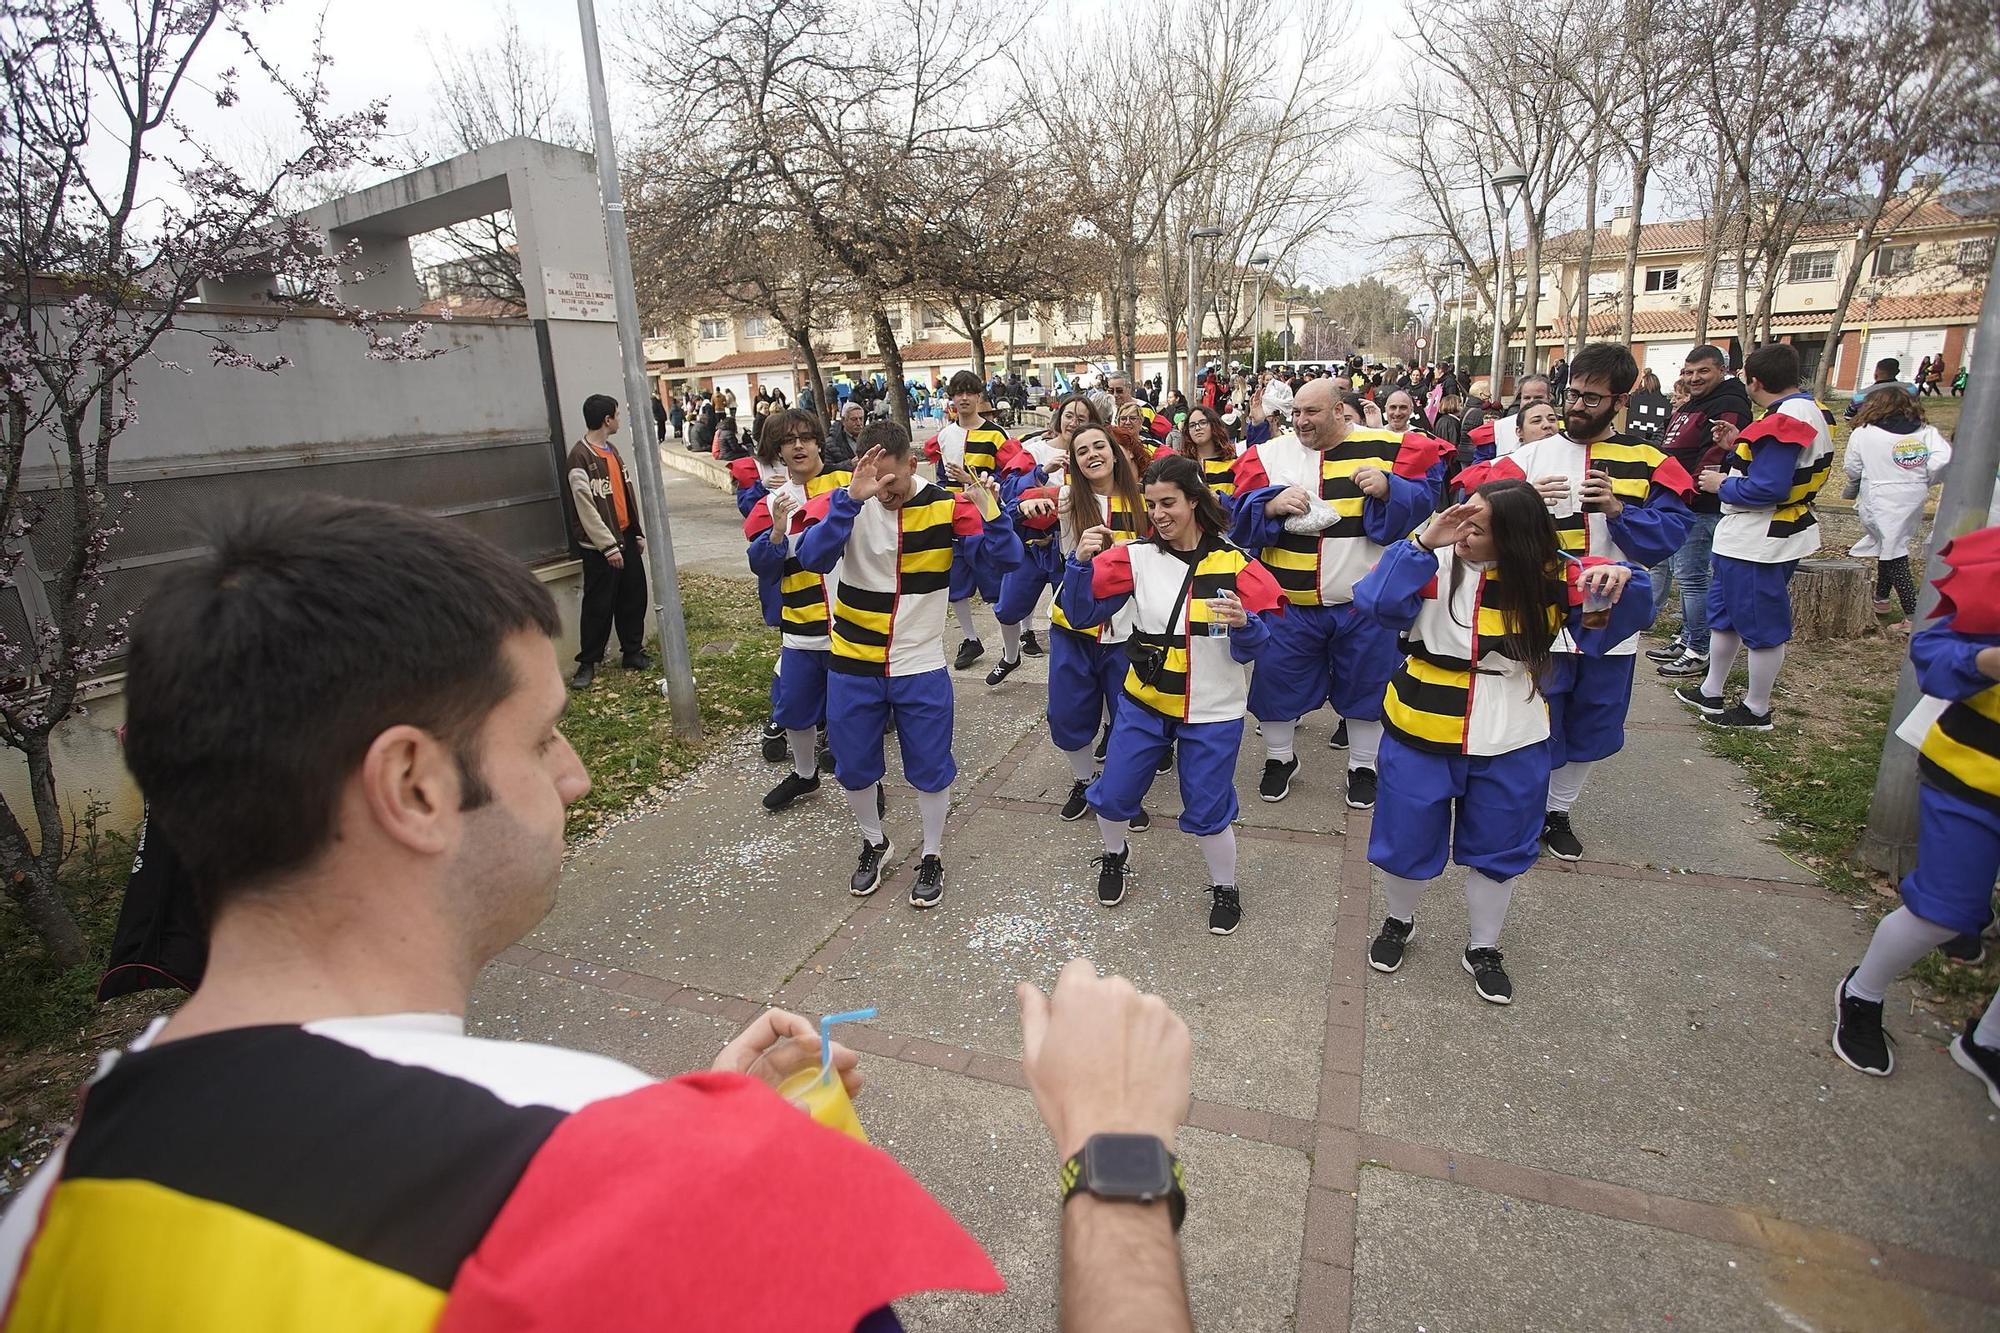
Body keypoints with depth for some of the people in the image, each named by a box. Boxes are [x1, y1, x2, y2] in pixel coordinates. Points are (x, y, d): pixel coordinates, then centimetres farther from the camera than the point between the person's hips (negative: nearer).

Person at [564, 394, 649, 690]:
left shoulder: (611, 450, 13)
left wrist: (638, 532, 12)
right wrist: (608, 546, -19)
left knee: (634, 598, 11)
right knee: (599, 605, -2)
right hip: (599, 545, -8)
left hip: (625, 537, 8)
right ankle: (588, 663, 10)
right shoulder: (581, 457, -15)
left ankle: (633, 652, 24)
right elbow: (585, 507, -18)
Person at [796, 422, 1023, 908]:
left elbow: (1006, 558, -16)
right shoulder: (844, 501, -10)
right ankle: (874, 844, 41)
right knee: (854, 767, 15)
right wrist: (851, 498, -40)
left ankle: (932, 857, 33)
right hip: (852, 666, 1)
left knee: (930, 769, 10)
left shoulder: (946, 505, -9)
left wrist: (990, 511, -34)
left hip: (921, 667, -1)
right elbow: (812, 558, -28)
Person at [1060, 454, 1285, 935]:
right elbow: (1081, 613, -8)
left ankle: (1225, 890, 33)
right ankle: (1115, 857, 42)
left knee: (1207, 811, 6)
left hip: (1212, 713, -2)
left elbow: (1257, 645, -6)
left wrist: (1245, 624, -29)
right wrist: (1081, 563, -24)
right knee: (1112, 795, 10)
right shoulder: (1137, 556, -5)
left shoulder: (1235, 563, -7)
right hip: (1144, 702, 2)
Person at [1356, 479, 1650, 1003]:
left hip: (1510, 743, 2)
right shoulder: (1434, 562, -12)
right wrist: (1423, 544, -32)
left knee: (1497, 848, 17)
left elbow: (1611, 626, -10)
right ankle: (1398, 922, 41)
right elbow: (1377, 605, -25)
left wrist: (1619, 581, -30)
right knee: (1407, 838, 12)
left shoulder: (1549, 574, -6)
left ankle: (1482, 948, 40)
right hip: (1422, 732, -1)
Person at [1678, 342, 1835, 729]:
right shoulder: (1810, 412, 11)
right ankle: (1711, 693, 32)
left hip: (1757, 541, -11)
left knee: (1761, 625, 2)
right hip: (1781, 533, 11)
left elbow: (1768, 488, -27)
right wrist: (1736, 448, 8)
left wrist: (1722, 484, -11)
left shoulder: (1782, 422, -22)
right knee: (1724, 610, 20)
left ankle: (1756, 711, 16)